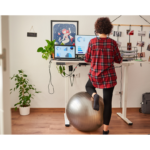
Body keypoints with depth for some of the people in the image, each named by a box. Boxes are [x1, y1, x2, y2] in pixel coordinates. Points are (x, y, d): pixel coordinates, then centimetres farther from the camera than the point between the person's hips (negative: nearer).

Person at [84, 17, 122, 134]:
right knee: (107, 102, 9)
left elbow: (87, 59, 2)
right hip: (109, 76, 0)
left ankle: (94, 95, -2)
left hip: (95, 75, 0)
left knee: (88, 86, 33)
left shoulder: (92, 42, -6)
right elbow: (119, 60, 3)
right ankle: (105, 129, 14)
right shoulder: (113, 43, -5)